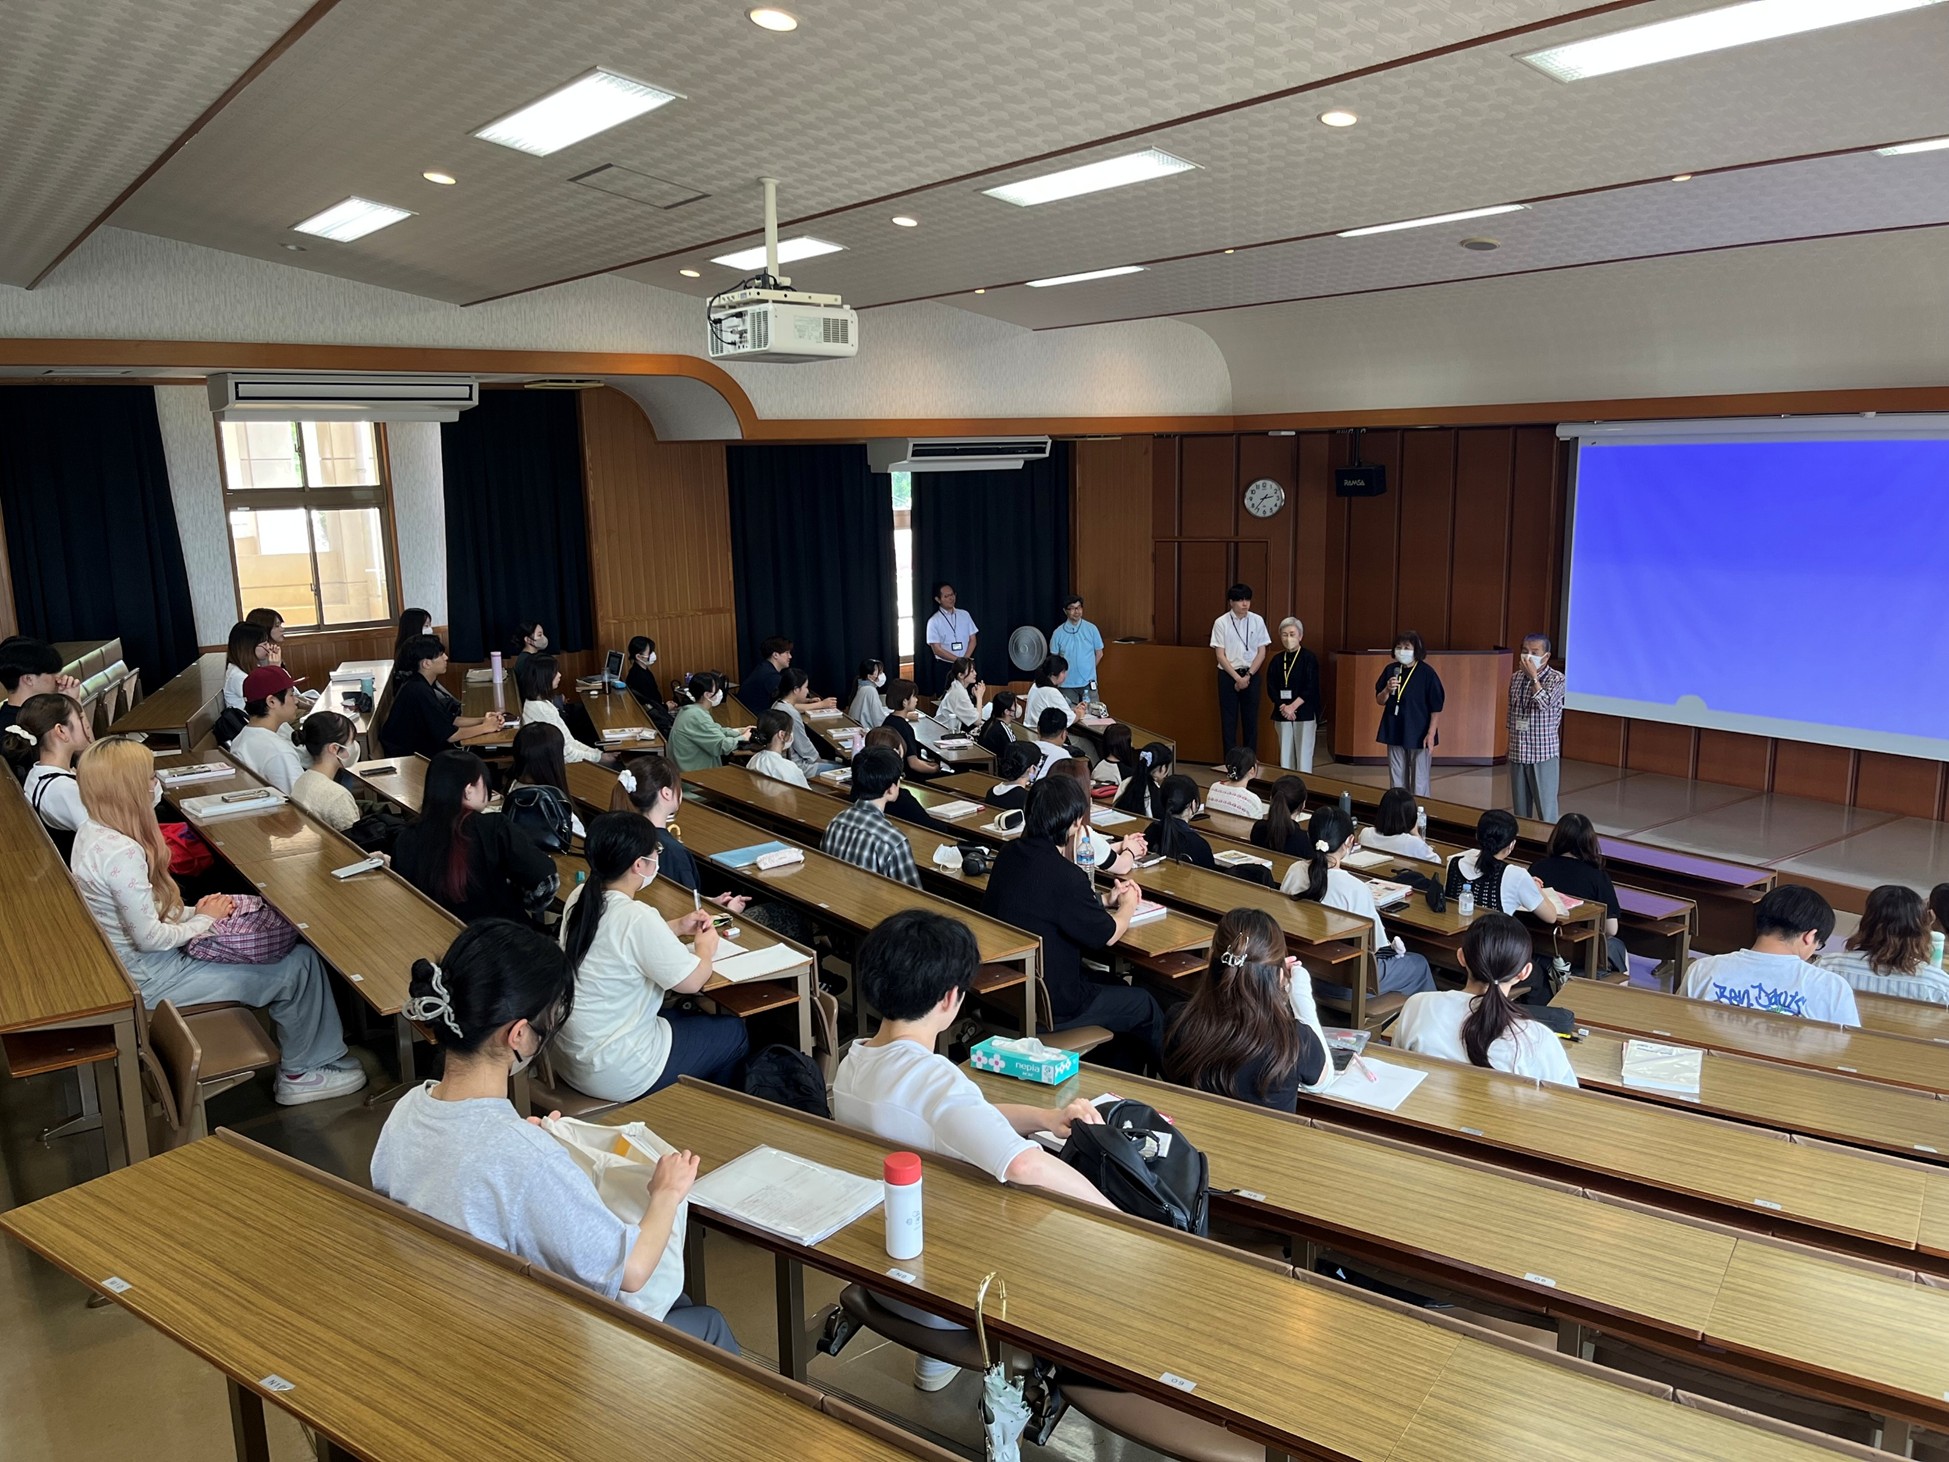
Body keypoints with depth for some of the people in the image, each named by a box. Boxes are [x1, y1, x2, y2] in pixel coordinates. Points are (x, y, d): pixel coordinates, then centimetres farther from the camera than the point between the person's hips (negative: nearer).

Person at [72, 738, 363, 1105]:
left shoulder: (93, 831, 1)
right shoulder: (122, 853, -29)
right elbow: (150, 938, -24)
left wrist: (193, 911, 0)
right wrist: (204, 920, -8)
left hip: (128, 963, 10)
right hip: (150, 981, -10)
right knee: (300, 965, -6)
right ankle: (301, 1073, 12)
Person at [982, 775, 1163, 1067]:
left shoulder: (1008, 856, -4)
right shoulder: (1065, 876, -28)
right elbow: (1108, 935, -11)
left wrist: (1105, 900, 13)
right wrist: (1128, 904, 9)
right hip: (1047, 1009, -8)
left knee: (1117, 987, 28)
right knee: (1146, 1007, 12)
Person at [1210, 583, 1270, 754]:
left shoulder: (1257, 621, -1)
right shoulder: (1221, 623, -7)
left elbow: (1261, 652, 0)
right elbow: (1220, 655, -7)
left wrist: (1247, 676, -9)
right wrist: (1237, 677, -13)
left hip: (1251, 675, 2)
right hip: (1228, 675, -2)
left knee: (1251, 720, 6)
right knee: (1229, 721, 3)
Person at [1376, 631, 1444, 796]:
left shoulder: (1426, 673, -9)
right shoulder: (1390, 670, 3)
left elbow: (1436, 708, -8)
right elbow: (1379, 701, 8)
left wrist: (1431, 734, -13)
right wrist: (1387, 690, -13)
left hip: (1418, 734, -4)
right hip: (1394, 732, 4)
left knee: (1419, 783, 1)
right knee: (1396, 782, 12)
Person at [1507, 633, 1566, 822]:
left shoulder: (1556, 679, -8)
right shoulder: (1516, 678, 8)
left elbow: (1544, 703, -24)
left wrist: (1533, 675, -19)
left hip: (1544, 754, -5)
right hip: (1517, 753, 5)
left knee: (1546, 808, -3)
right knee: (1520, 807, 12)